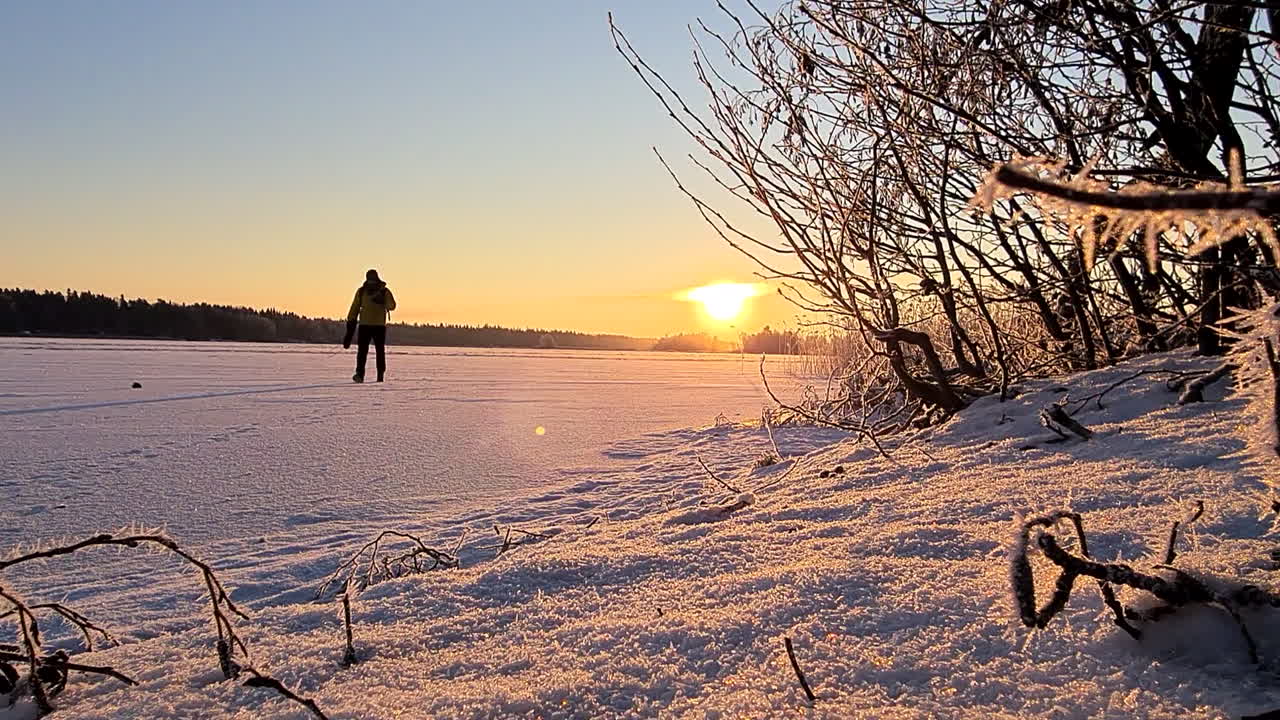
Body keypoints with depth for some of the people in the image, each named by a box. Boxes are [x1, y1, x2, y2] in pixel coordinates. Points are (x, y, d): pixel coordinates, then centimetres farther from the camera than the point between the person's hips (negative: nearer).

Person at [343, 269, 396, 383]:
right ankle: (359, 374, -15)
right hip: (364, 325, 1)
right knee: (362, 350, -10)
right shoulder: (361, 291, 5)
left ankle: (380, 375, 15)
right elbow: (354, 309, 8)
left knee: (380, 350, 6)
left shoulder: (385, 291, -2)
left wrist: (382, 301, -39)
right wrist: (350, 328, 4)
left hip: (379, 326, -1)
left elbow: (392, 305, -17)